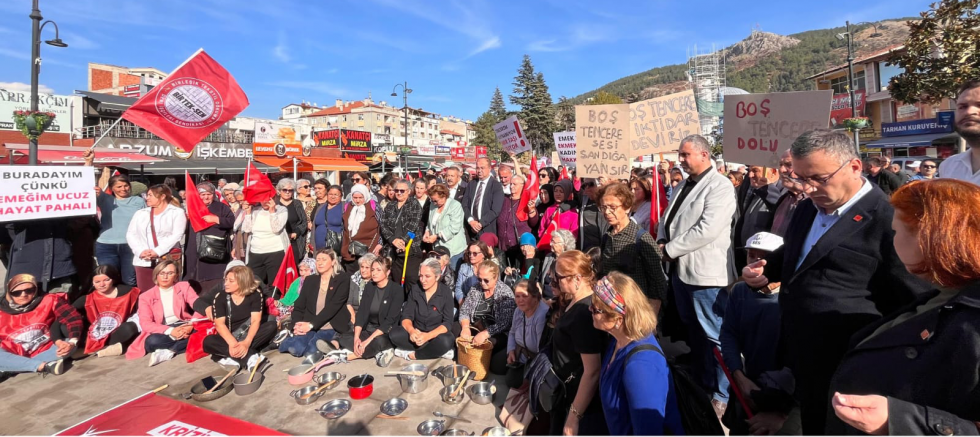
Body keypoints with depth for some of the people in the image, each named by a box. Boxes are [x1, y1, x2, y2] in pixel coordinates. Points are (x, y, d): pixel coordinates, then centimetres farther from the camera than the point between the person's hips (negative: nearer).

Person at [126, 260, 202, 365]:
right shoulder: (146, 296, 5)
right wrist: (170, 331, -24)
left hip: (183, 327, 1)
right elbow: (145, 323, -7)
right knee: (152, 342, -35)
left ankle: (169, 351, -26)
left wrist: (190, 325, -26)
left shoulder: (184, 287, 7)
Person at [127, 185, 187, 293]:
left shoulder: (177, 212, 4)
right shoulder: (140, 213, 19)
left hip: (168, 260, -4)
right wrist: (140, 251, -7)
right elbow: (130, 235, 11)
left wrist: (157, 251, -15)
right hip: (143, 261, 4)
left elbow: (176, 235, -7)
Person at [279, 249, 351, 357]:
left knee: (310, 350, -32)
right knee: (295, 348, -27)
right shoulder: (309, 280, 14)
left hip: (331, 328, -4)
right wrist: (297, 325, -11)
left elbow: (333, 307, -12)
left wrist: (311, 325, -19)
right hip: (309, 327, 4)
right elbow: (298, 307, 10)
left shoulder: (343, 279, -2)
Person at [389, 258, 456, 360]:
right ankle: (436, 350, -20)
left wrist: (428, 336, -30)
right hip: (417, 334, 3)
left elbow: (448, 323, -13)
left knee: (446, 341, -36)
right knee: (394, 334, -24)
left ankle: (412, 355, -16)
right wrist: (411, 331, -28)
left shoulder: (446, 292, -10)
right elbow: (406, 316, -5)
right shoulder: (414, 289, -1)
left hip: (436, 335, -3)